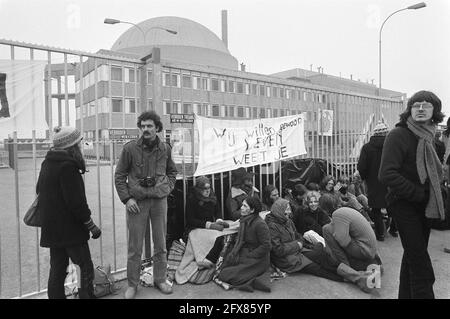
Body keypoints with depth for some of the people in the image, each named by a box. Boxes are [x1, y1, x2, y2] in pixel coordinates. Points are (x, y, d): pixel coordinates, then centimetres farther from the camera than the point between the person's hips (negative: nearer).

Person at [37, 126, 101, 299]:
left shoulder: (47, 163, 9)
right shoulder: (68, 166, -20)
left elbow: (39, 191, 22)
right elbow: (76, 202, -22)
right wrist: (91, 225, -14)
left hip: (51, 228, 9)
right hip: (70, 228, -9)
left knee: (57, 268, 17)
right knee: (86, 266, 1)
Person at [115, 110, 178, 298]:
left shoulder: (165, 149, 2)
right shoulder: (130, 148, -6)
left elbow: (172, 171, 17)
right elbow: (119, 175, -1)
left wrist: (167, 188, 3)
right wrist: (127, 198, -8)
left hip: (160, 200, 3)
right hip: (136, 202, -2)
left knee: (161, 245, 12)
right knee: (135, 247, 6)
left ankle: (160, 279, 30)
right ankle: (132, 284, 24)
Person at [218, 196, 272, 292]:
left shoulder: (260, 224, -20)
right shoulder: (244, 220, 6)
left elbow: (266, 246, -20)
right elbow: (239, 240, 13)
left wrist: (247, 257, -17)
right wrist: (233, 253, -3)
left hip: (256, 260, -9)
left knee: (225, 275, -13)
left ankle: (256, 281, -10)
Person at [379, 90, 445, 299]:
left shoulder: (427, 136, 8)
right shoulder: (398, 135, -17)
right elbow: (386, 175, -26)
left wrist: (432, 194, 4)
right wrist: (418, 193, -20)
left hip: (424, 206, 8)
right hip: (404, 204, -8)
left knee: (414, 255, 17)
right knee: (419, 260, -6)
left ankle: (407, 294, 32)